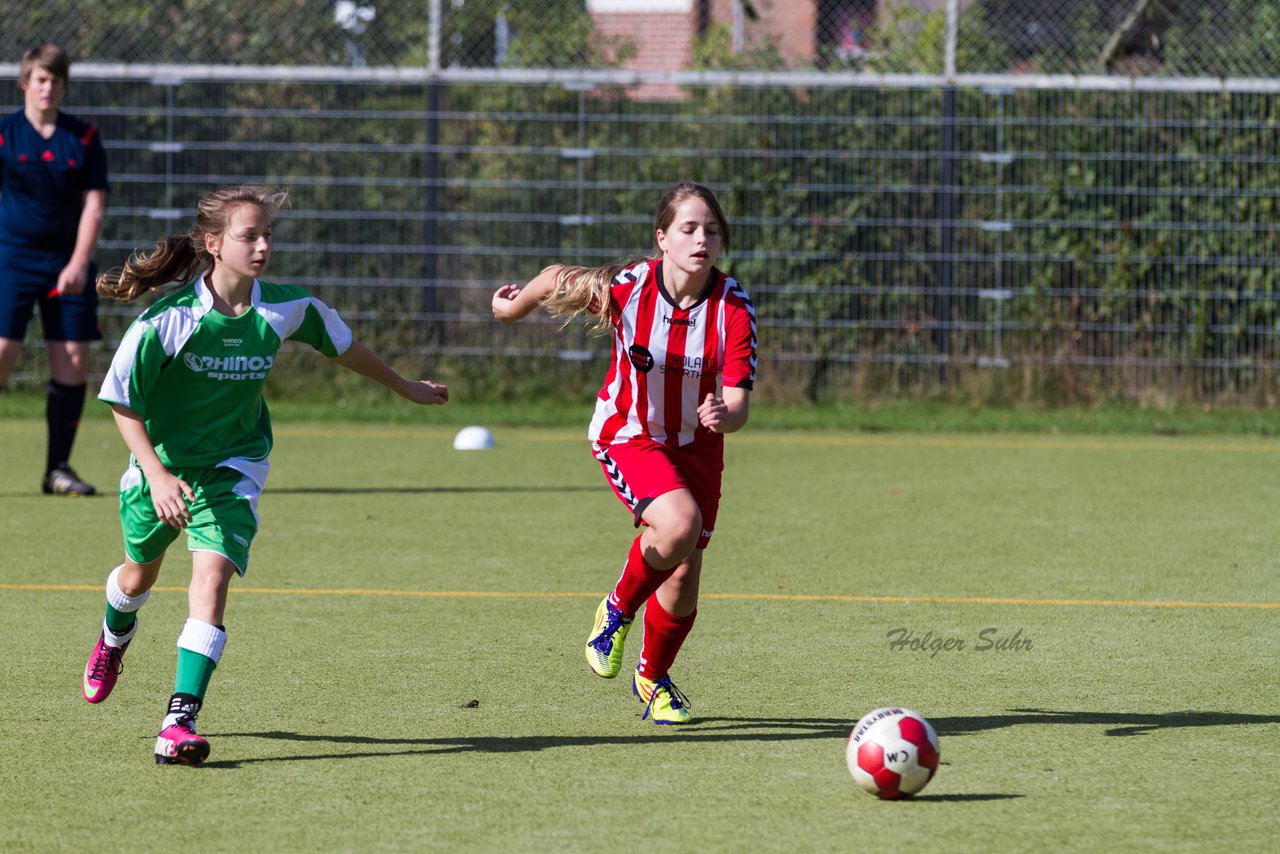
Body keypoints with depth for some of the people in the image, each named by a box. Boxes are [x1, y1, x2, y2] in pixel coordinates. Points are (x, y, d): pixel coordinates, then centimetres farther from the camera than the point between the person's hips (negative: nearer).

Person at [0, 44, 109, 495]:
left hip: (68, 262, 3)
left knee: (73, 362, -1)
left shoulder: (84, 138, 5)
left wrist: (79, 264, -10)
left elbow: (94, 204, 1)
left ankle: (58, 468, 8)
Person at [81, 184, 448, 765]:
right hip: (160, 461, 0)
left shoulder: (285, 308, -15)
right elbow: (122, 400, -19)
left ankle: (180, 721, -24)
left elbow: (340, 344, 6)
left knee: (212, 574, -21)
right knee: (141, 570, 23)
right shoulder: (170, 317, -25)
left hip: (233, 465, 0)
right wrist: (157, 475, -29)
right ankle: (114, 639, 59)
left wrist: (405, 388, 19)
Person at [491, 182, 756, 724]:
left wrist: (722, 415, -48)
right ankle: (618, 609, -3)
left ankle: (652, 679, 36)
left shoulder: (733, 309, -20)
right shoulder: (627, 288, -22)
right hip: (628, 436, -3)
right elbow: (558, 281, -1)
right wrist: (513, 307, 17)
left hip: (696, 446, 3)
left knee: (682, 589, 5)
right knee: (679, 523, -32)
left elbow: (738, 404, -24)